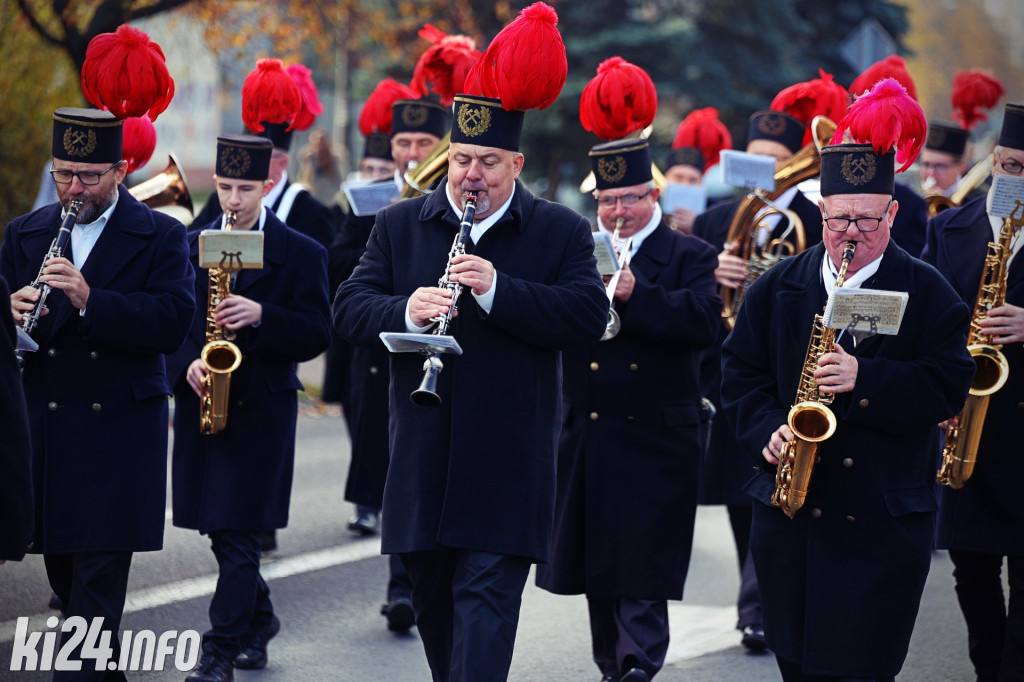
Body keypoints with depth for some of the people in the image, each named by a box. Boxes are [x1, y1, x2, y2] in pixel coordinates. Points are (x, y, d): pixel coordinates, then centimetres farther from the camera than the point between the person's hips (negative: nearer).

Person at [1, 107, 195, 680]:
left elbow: (174, 322, -15)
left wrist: (90, 300, -27)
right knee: (62, 567, 11)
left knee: (98, 573, -6)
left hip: (119, 429, -4)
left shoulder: (160, 238, -1)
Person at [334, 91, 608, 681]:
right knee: (433, 597, 14)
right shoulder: (400, 225, 9)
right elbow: (350, 308, 2)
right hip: (423, 451, 4)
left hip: (508, 460, -4)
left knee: (487, 594, -10)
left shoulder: (562, 232, 1)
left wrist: (496, 290, -22)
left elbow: (590, 316, -12)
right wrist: (405, 311, -20)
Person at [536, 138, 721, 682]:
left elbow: (703, 321, -15)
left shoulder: (690, 257, 2)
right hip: (586, 435, 4)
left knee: (643, 561, -9)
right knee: (595, 557, 11)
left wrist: (635, 294, -25)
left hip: (654, 439, -4)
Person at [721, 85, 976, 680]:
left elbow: (950, 384, -9)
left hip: (885, 518, -3)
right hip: (789, 513, 3)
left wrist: (864, 377, -21)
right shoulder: (778, 288, 10)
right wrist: (767, 430, -7)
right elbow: (741, 370, 12)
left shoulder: (927, 292, 0)